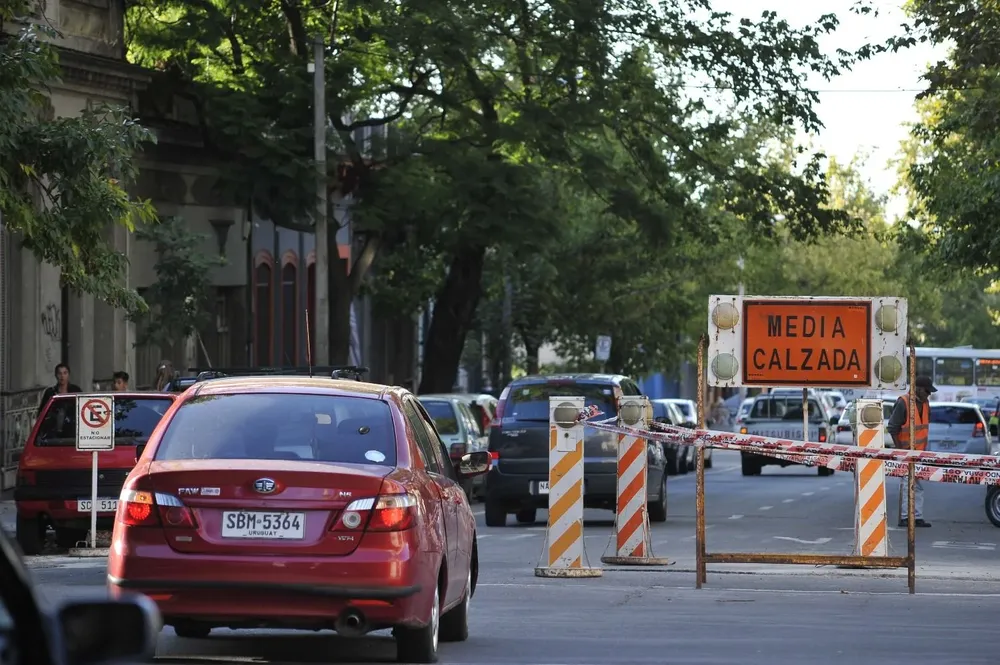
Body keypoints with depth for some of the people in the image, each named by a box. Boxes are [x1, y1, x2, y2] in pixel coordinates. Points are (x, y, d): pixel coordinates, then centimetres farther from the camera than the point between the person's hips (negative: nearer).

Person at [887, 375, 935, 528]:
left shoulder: (925, 403, 9)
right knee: (906, 483, -9)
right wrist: (899, 450, -15)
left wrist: (924, 448, 15)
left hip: (920, 451, 8)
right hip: (906, 451, -8)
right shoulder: (903, 403, -16)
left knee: (918, 485, 9)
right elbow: (892, 428, -15)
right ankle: (904, 517, -6)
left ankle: (917, 517, 13)